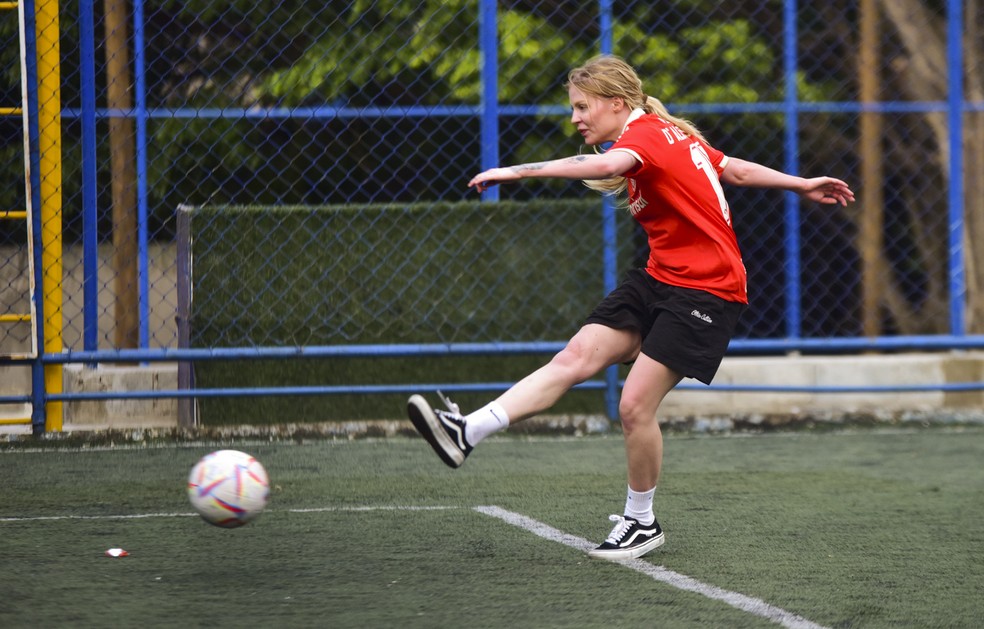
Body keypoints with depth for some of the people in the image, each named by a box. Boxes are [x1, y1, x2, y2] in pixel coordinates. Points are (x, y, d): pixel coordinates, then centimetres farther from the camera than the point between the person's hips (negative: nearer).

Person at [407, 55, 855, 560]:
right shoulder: (668, 135, 12)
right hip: (660, 278, 9)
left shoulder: (646, 133, -17)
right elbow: (735, 169, 19)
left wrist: (519, 171, -45)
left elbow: (605, 166, -40)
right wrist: (801, 186, 30)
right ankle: (467, 433, -24)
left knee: (635, 405, -11)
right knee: (576, 358, -9)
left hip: (705, 291, -9)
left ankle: (640, 523, 8)